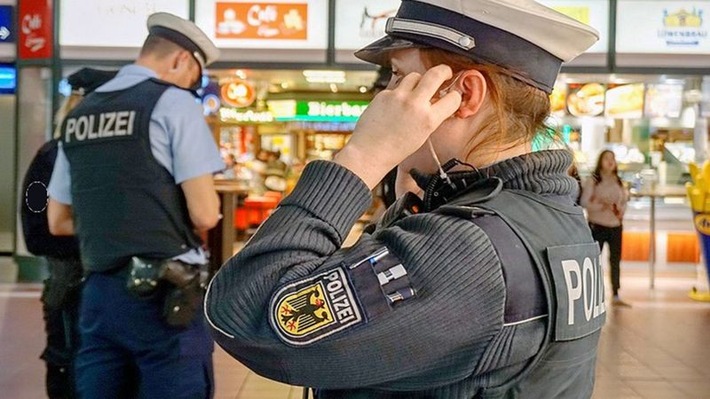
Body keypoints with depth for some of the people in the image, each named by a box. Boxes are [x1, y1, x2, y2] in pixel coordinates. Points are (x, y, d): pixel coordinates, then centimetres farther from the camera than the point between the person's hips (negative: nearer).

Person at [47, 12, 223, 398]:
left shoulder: (78, 114, 14)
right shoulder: (173, 101, -5)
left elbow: (58, 222, 18)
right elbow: (204, 214, -9)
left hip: (97, 292, 6)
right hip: (164, 293, -6)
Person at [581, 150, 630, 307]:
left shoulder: (618, 181, 13)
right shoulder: (592, 180, -3)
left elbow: (624, 201, 16)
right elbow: (584, 201, -11)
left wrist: (621, 210, -5)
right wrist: (602, 206, -23)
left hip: (616, 225, 5)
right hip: (597, 225, -5)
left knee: (615, 260, 5)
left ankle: (615, 296, 10)